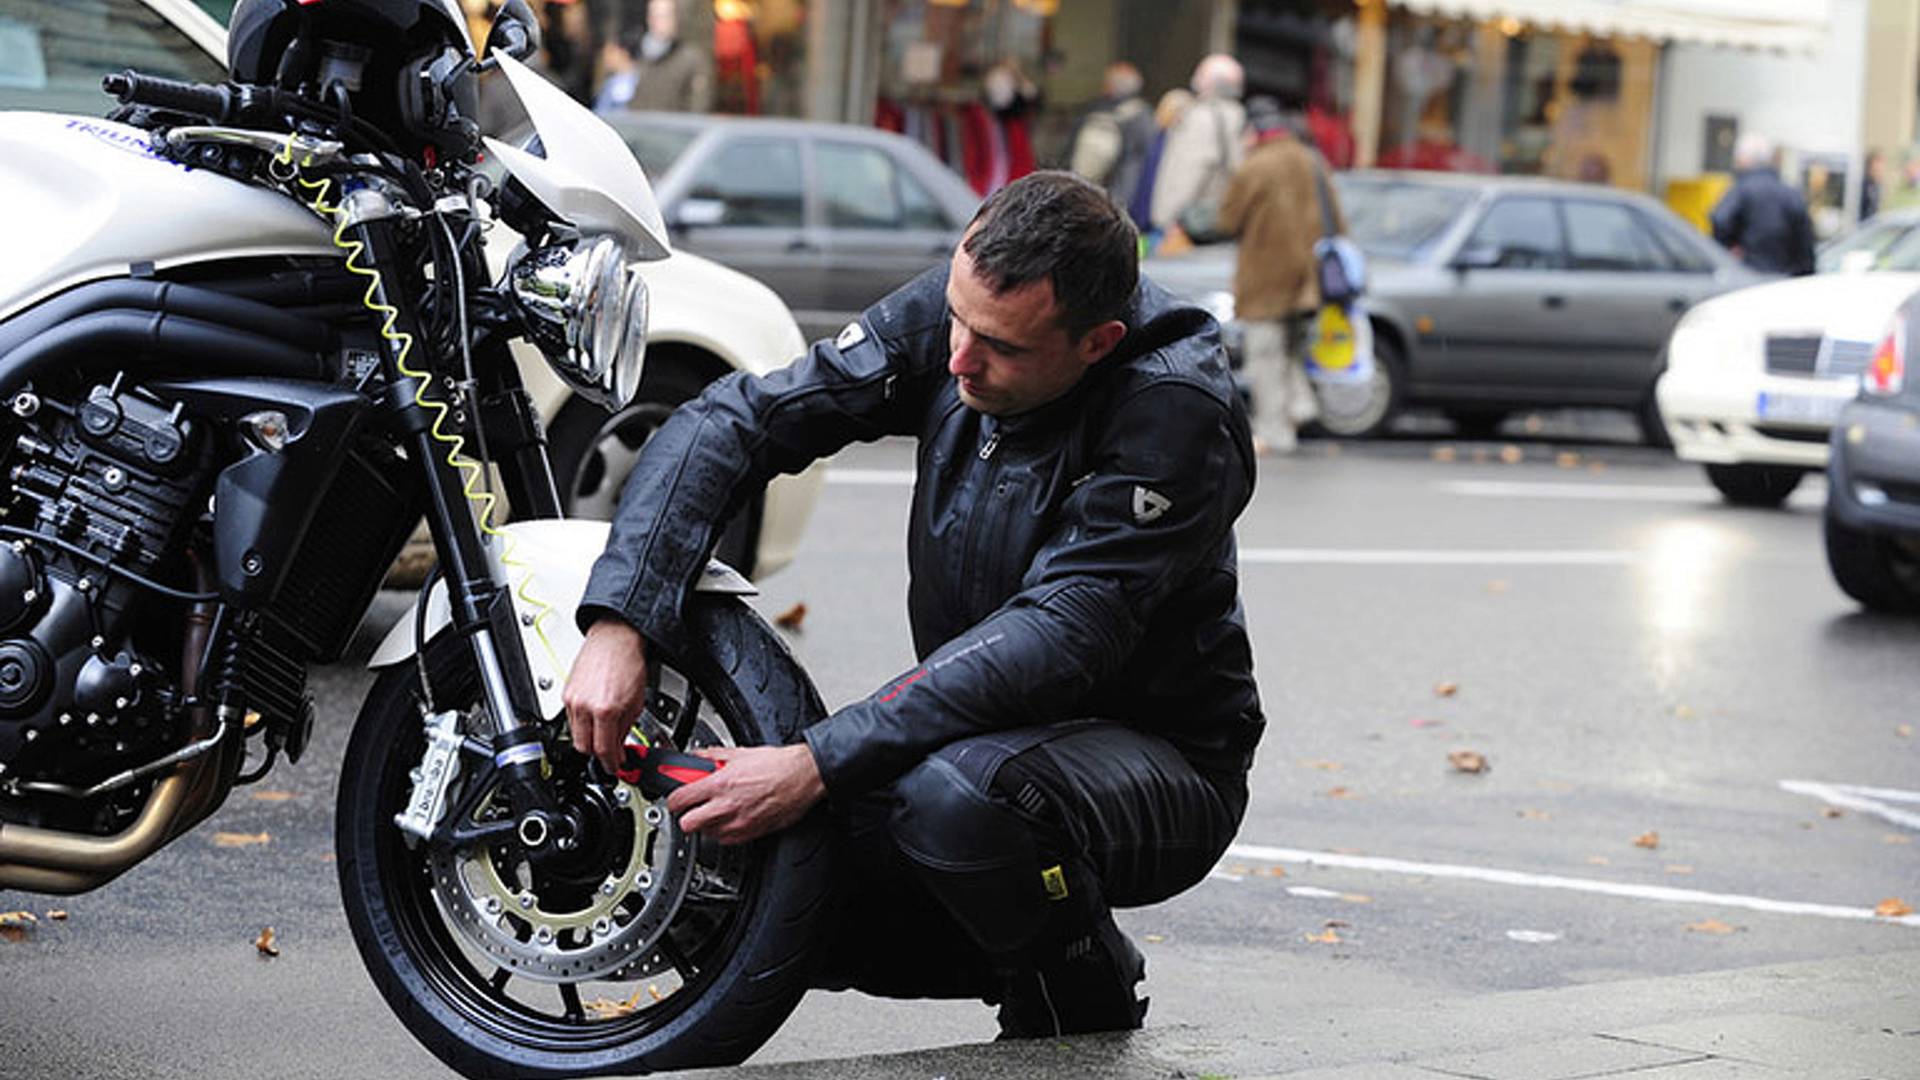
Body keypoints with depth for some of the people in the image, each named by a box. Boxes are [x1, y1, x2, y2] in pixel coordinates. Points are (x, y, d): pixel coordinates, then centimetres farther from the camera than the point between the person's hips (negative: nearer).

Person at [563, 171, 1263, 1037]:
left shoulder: (1175, 412, -26)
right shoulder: (954, 312, -8)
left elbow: (1056, 639, -32)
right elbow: (730, 421, -7)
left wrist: (818, 766, -35)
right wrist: (619, 620, -22)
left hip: (1161, 763, -6)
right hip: (982, 726, 7)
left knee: (954, 793, -37)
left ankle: (1087, 1003, -7)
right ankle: (1012, 961, 11)